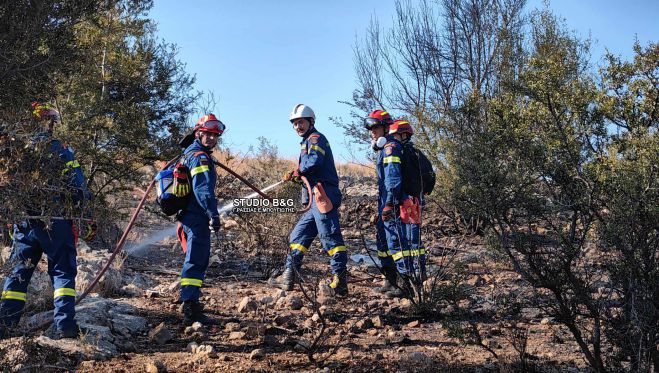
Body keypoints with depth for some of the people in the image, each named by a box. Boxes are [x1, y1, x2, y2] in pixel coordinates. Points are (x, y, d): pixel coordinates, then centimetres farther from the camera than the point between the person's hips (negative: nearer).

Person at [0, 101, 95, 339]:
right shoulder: (61, 151, -4)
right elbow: (78, 188, -8)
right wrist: (87, 221, -3)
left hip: (24, 222, 4)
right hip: (56, 222, -3)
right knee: (62, 272, 3)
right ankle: (65, 325, -5)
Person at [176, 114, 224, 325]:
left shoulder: (188, 153, 22)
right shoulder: (200, 156, -11)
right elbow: (203, 188, -24)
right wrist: (213, 214, -29)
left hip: (187, 216, 10)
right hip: (197, 217, -10)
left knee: (195, 259, 22)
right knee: (196, 261, -13)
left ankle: (187, 299, 36)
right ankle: (191, 310, -16)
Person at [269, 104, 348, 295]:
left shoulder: (315, 138, -3)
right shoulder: (308, 141, 28)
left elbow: (314, 161, -22)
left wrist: (297, 171, -6)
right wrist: (295, 175, 7)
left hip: (323, 196, -11)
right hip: (317, 200, 11)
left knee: (330, 237, -12)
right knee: (299, 235, 13)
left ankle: (340, 282, -12)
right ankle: (288, 277, 18)